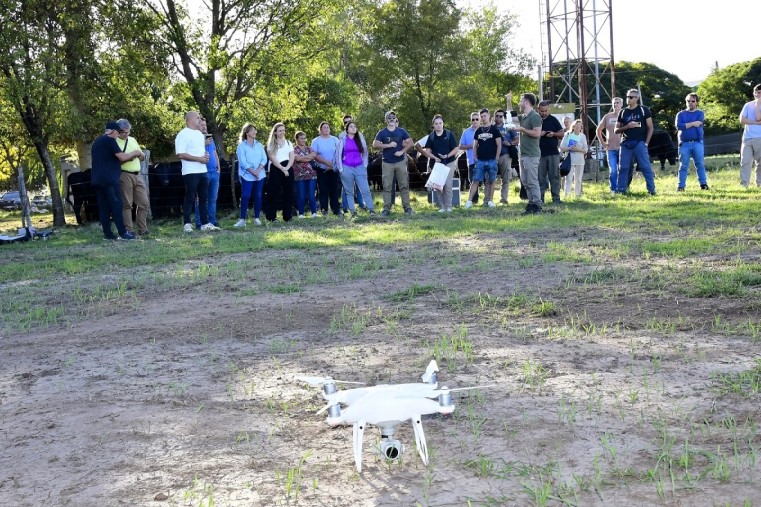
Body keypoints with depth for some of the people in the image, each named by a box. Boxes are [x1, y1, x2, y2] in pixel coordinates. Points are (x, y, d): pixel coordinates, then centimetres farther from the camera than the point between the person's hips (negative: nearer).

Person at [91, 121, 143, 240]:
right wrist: (134, 153, 7)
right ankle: (123, 233, -8)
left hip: (97, 180, 8)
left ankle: (108, 233, 3)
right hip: (108, 179, -8)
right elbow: (122, 157, -11)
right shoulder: (109, 140, -6)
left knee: (103, 207, 5)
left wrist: (129, 157, 20)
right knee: (116, 205, -7)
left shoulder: (96, 142, 22)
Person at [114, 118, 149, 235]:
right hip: (124, 176, -6)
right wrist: (128, 158, -21)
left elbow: (143, 158, 23)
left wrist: (140, 153, 1)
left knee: (144, 203, 4)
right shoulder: (115, 142, -1)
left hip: (137, 175, 6)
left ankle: (142, 229, 12)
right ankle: (129, 230, -2)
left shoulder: (133, 140, 18)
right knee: (126, 204, -5)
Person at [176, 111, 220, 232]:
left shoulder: (199, 134, 16)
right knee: (190, 198, -2)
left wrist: (206, 155, 1)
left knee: (204, 198, 8)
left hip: (202, 171, 8)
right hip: (190, 172, -8)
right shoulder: (183, 135, -10)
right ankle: (187, 224, 5)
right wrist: (199, 158, -18)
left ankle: (205, 223, 12)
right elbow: (180, 154, -17)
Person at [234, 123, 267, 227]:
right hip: (247, 175, -4)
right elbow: (242, 161, -10)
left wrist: (258, 170, -12)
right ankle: (242, 219, -9)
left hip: (260, 175, 4)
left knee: (258, 196, 5)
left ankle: (256, 218, 13)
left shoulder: (259, 145, 11)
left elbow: (264, 159, 4)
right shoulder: (241, 146, -2)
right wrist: (253, 171, -16)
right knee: (245, 196, -10)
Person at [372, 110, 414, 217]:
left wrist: (402, 151, -10)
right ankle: (386, 208, 2)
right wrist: (388, 145, -16)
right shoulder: (382, 133, 2)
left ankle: (407, 207, 6)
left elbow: (410, 142, 4)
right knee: (387, 187, -1)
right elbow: (375, 145, -7)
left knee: (404, 185, 1)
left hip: (400, 162, 1)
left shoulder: (401, 131, 6)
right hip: (387, 163, -1)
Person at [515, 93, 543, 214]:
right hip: (523, 154, 9)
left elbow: (537, 133, -21)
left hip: (531, 155, -9)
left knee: (532, 182, -8)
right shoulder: (523, 117, 16)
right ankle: (531, 203, 15)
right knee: (525, 182, 10)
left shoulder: (534, 116, -11)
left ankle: (537, 206, -5)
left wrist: (522, 129, -13)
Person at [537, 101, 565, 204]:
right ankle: (540, 198, 7)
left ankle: (556, 198, 2)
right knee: (540, 177, 2)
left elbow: (562, 134, 9)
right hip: (540, 153, 0)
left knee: (555, 176, -1)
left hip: (553, 153, 0)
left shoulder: (553, 120, 7)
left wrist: (553, 134, -11)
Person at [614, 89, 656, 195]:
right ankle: (620, 190, 6)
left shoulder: (643, 110, 4)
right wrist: (627, 127, -7)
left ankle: (651, 190, -4)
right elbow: (616, 130, 13)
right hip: (626, 143, 3)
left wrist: (646, 143, -5)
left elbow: (650, 127, 3)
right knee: (623, 167, 2)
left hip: (640, 143, -3)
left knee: (646, 167, -7)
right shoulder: (623, 112, 13)